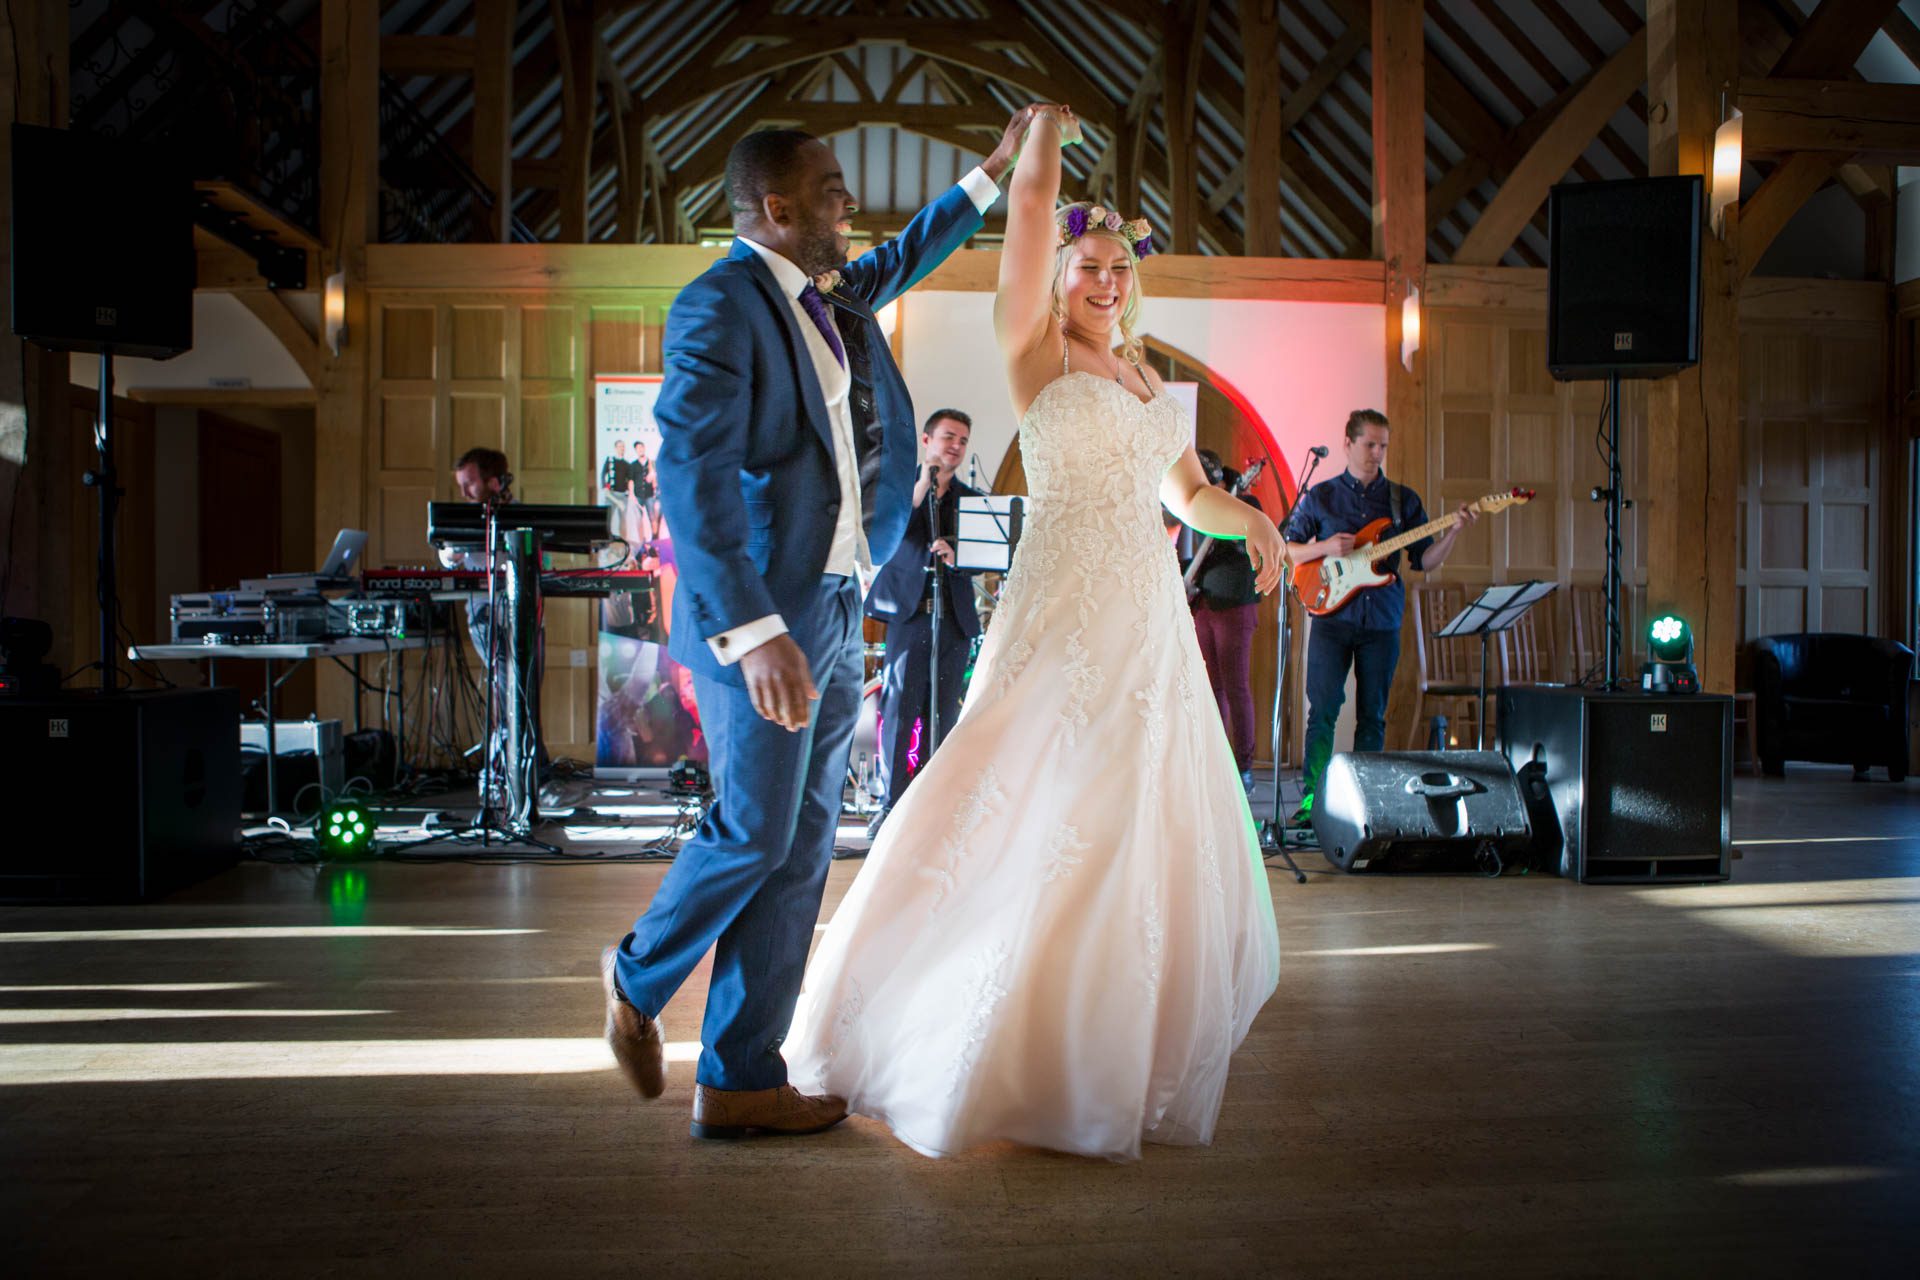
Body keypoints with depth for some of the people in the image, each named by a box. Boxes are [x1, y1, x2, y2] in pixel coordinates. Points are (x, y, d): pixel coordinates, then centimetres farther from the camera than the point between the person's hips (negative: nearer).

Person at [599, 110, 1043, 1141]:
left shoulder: (835, 297, 14)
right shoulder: (719, 306, -12)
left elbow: (902, 258, 38)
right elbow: (690, 475, -22)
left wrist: (991, 174, 38)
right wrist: (756, 632, -29)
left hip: (834, 613, 9)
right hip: (760, 618, -8)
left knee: (800, 855, 8)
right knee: (754, 834, -3)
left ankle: (739, 1082, 17)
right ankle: (638, 976, 27)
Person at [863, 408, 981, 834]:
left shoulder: (971, 499, 17)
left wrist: (957, 554, -14)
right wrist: (920, 488, -14)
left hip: (956, 618, 3)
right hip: (909, 611, -3)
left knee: (944, 715, 2)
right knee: (898, 710, -8)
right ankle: (892, 804, -4)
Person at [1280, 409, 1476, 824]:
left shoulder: (1404, 499, 11)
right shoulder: (1320, 496, 6)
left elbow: (1425, 561, 8)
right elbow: (1286, 549, 7)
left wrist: (1454, 531, -9)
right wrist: (1326, 547, -10)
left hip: (1382, 622, 2)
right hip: (1332, 615, -2)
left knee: (1373, 715, 4)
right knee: (1323, 709, -8)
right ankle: (1312, 797, -4)